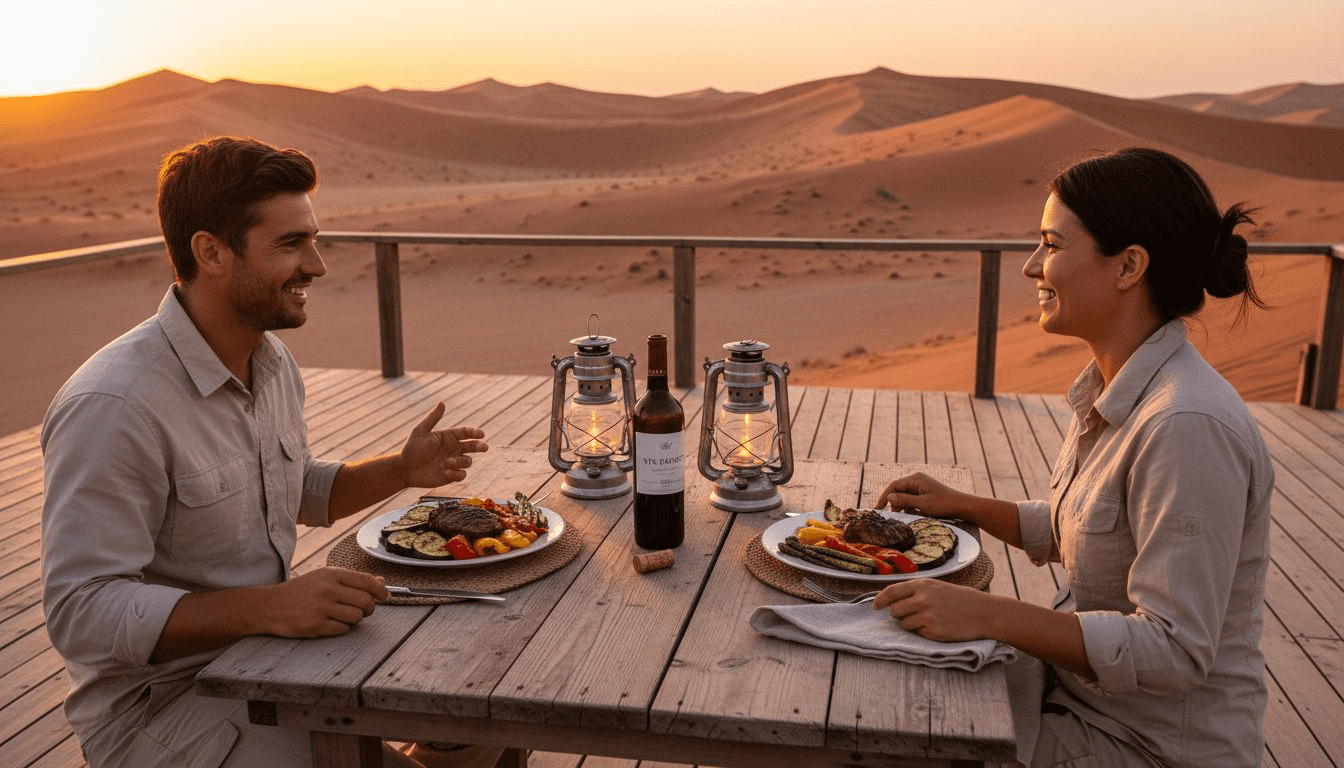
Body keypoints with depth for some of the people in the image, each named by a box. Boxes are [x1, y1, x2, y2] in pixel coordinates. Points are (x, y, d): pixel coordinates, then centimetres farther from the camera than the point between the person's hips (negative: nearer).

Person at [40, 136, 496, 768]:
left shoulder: (272, 361, 4)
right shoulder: (113, 406, -24)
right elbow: (82, 611, -25)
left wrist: (400, 470, 2)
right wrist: (269, 606, -35)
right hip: (158, 697, -7)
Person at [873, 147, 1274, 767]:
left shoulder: (1188, 426, -28)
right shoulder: (1111, 391, 1)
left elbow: (1174, 649, -28)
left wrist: (989, 615, -29)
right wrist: (963, 506, 7)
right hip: (1080, 688, 8)